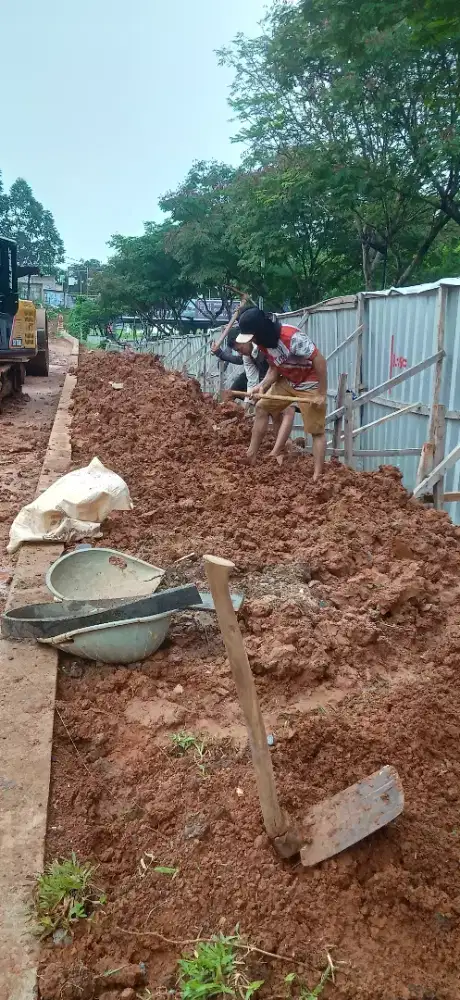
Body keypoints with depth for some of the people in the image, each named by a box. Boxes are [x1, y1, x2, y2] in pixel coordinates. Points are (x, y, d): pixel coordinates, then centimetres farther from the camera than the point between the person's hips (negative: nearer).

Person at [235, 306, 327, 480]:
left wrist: (321, 394, -26)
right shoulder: (262, 342, -7)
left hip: (309, 384, -8)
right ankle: (251, 456, 16)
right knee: (262, 408, 9)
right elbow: (274, 368, 3)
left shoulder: (292, 337, -33)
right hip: (287, 381, 8)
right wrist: (262, 386, -17)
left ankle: (317, 476, -3)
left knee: (317, 430, -3)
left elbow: (320, 361, -29)